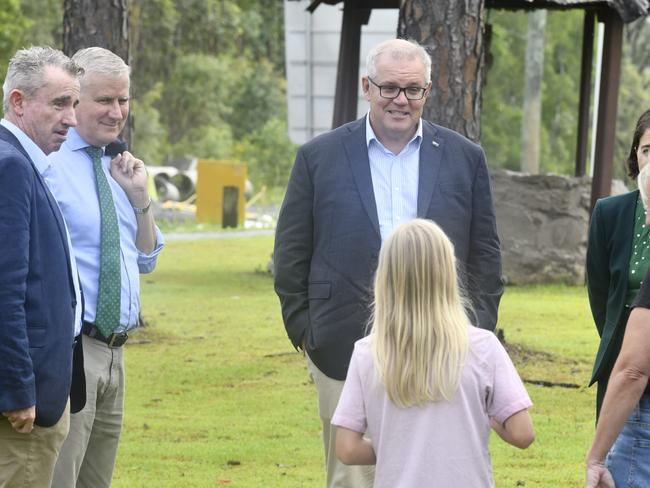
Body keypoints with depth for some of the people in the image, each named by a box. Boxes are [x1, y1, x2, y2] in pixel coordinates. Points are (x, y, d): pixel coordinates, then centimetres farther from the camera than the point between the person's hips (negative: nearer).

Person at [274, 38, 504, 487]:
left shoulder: (465, 158, 9)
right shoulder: (319, 158, 5)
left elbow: (485, 256, 11)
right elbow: (291, 256, 7)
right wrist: (304, 332, 1)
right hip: (347, 355, -1)